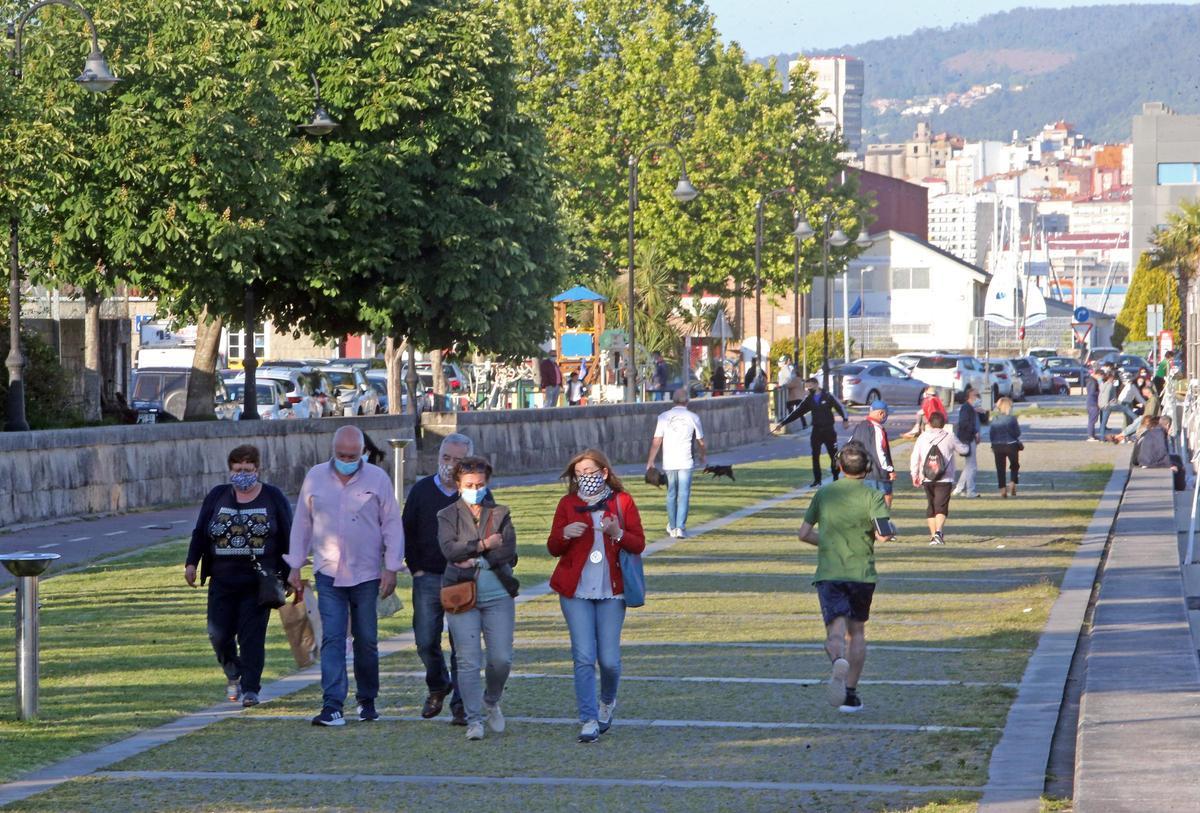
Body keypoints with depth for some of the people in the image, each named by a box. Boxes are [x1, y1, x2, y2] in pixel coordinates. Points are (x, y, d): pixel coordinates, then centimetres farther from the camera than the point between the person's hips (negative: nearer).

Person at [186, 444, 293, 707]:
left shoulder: (273, 497, 4)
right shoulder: (217, 496, 9)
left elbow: (287, 537, 6)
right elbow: (200, 532, 11)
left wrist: (290, 574, 3)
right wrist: (191, 563, 1)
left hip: (258, 583, -2)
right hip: (222, 582, 2)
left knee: (252, 636, -8)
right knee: (219, 634, -1)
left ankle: (250, 688, -4)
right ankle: (233, 674, 26)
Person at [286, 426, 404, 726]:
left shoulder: (377, 479, 0)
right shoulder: (315, 477, 5)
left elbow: (392, 525, 2)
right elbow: (302, 524, 12)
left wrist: (391, 568, -4)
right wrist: (295, 566, 9)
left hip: (366, 575, 0)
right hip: (328, 575, 0)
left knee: (366, 641, 8)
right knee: (332, 639, -9)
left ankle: (367, 701, 23)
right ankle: (332, 707, -14)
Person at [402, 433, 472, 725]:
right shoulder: (422, 490, 7)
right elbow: (407, 532, 11)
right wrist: (416, 569, 4)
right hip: (428, 578, 2)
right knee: (426, 641, 0)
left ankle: (461, 704, 5)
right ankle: (437, 687, 26)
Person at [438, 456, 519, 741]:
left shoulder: (500, 514, 10)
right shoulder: (448, 516, 6)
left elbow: (509, 550, -5)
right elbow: (450, 549, -11)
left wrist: (475, 559, -14)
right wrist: (485, 545, -12)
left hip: (498, 596, 2)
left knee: (501, 659, -1)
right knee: (469, 662, -6)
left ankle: (491, 702, 27)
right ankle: (474, 720, 0)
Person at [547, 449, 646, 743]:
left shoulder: (622, 501, 5)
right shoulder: (568, 504, 7)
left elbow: (639, 544, 2)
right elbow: (552, 548, 8)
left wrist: (618, 534, -18)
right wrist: (565, 534, -13)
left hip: (611, 590, 0)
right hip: (575, 590, 0)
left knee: (609, 659, -2)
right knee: (584, 657, -8)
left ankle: (608, 701, 29)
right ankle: (589, 721, -4)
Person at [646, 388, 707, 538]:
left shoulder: (663, 417, 2)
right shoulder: (693, 417, 1)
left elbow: (656, 442, -2)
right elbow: (700, 441, 9)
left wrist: (650, 462, 4)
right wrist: (702, 455, 28)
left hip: (668, 463, 2)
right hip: (685, 463, -2)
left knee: (671, 495, 13)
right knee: (684, 495, -1)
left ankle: (672, 528, 21)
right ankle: (681, 527, -10)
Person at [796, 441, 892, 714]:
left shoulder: (823, 494, 7)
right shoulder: (872, 496, -3)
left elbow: (804, 533, 10)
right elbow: (885, 534, -15)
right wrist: (870, 537, 8)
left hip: (828, 574, 0)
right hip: (861, 573, 0)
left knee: (836, 632, -8)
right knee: (857, 632, 16)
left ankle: (839, 660, -44)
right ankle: (850, 694, 14)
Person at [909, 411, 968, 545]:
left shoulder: (922, 438, 3)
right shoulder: (949, 438, -1)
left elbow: (914, 458, 3)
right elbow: (964, 449, 13)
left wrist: (914, 475, 14)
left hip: (927, 479, 2)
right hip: (945, 479, -2)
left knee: (931, 507, 15)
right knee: (941, 507, -8)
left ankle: (933, 535, 17)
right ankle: (939, 532, -29)